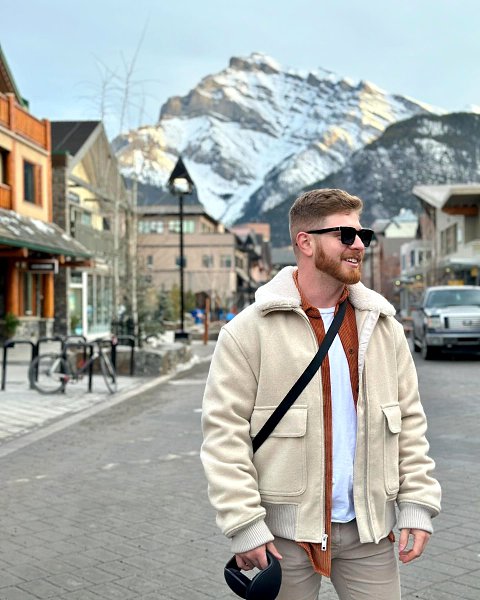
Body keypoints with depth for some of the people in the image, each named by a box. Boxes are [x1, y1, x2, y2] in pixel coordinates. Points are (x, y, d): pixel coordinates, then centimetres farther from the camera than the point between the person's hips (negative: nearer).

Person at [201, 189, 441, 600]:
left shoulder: (382, 326, 7)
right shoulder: (249, 331, -8)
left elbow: (409, 421, 9)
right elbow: (225, 432, -10)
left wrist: (418, 505, 1)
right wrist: (245, 525, -13)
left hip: (369, 530, 4)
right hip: (285, 531, -3)